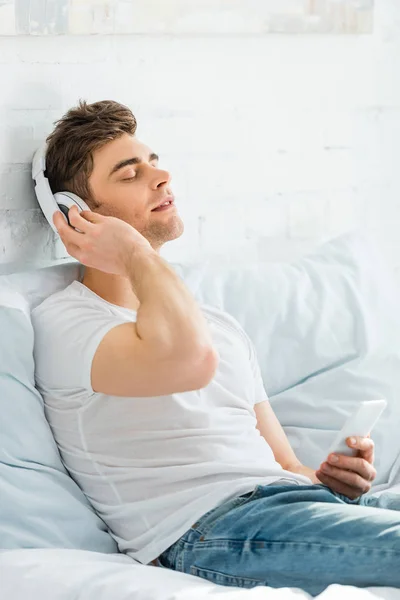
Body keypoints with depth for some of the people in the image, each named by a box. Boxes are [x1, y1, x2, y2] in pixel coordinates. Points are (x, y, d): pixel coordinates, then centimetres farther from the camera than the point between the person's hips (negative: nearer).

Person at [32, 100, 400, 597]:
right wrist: (134, 252, -4)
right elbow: (186, 358, -22)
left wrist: (328, 476, 1)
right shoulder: (62, 321, 0)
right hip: (207, 526, -8)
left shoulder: (220, 324, 28)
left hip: (301, 499, 8)